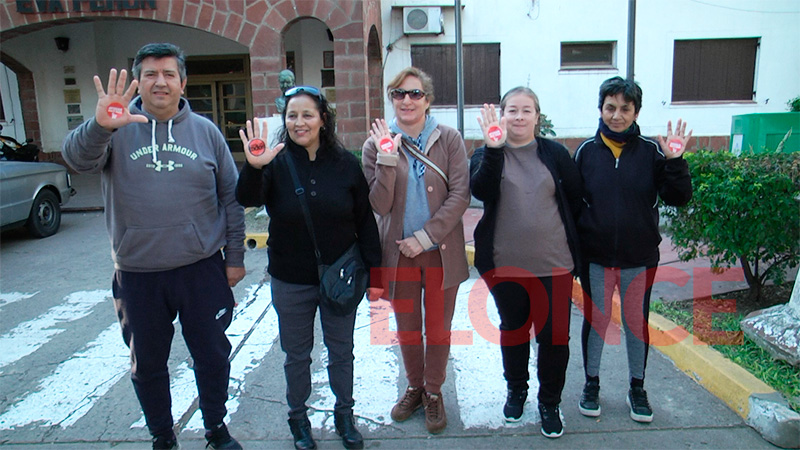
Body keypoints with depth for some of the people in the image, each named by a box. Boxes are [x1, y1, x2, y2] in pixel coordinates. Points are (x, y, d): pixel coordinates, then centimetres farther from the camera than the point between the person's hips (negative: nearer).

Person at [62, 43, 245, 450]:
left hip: (202, 269, 0)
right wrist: (99, 126, -42)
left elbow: (231, 197, 4)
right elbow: (77, 158, -21)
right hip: (137, 275, 0)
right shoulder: (118, 129, -2)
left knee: (212, 356, 13)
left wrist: (235, 256, 2)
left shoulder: (205, 131, 2)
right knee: (147, 364, 16)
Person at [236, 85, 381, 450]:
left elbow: (365, 221, 0)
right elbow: (247, 200, -24)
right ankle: (298, 418, 37)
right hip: (291, 282, 0)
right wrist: (253, 168, -43)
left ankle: (344, 414, 38)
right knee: (296, 354, 15)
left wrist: (374, 271, -2)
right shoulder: (277, 163, -7)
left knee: (341, 351, 16)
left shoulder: (345, 163, -4)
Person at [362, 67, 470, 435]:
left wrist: (425, 237, -15)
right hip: (398, 252, 1)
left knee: (438, 329, 12)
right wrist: (387, 159, -22)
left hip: (441, 251, -1)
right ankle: (414, 387, 39)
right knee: (407, 329, 16)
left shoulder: (449, 139, -4)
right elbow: (380, 205, -9)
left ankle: (433, 391, 33)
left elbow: (460, 195, -9)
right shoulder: (376, 145, -2)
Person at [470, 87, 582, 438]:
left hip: (554, 263, 0)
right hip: (504, 263, 0)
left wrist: (564, 235, 7)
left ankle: (550, 402, 24)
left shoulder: (555, 153, 3)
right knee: (513, 330, 16)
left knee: (555, 334, 3)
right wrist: (494, 149, -30)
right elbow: (481, 191, -19)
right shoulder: (487, 154, 1)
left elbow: (576, 198, 10)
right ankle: (516, 390, 38)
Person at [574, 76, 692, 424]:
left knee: (637, 322, 13)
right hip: (595, 258, 0)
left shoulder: (651, 151, -4)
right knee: (595, 320, 12)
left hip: (640, 258, 0)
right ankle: (591, 384, 30)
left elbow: (679, 199, -5)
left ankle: (637, 388, 32)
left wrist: (675, 162, -19)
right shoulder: (586, 151, -3)